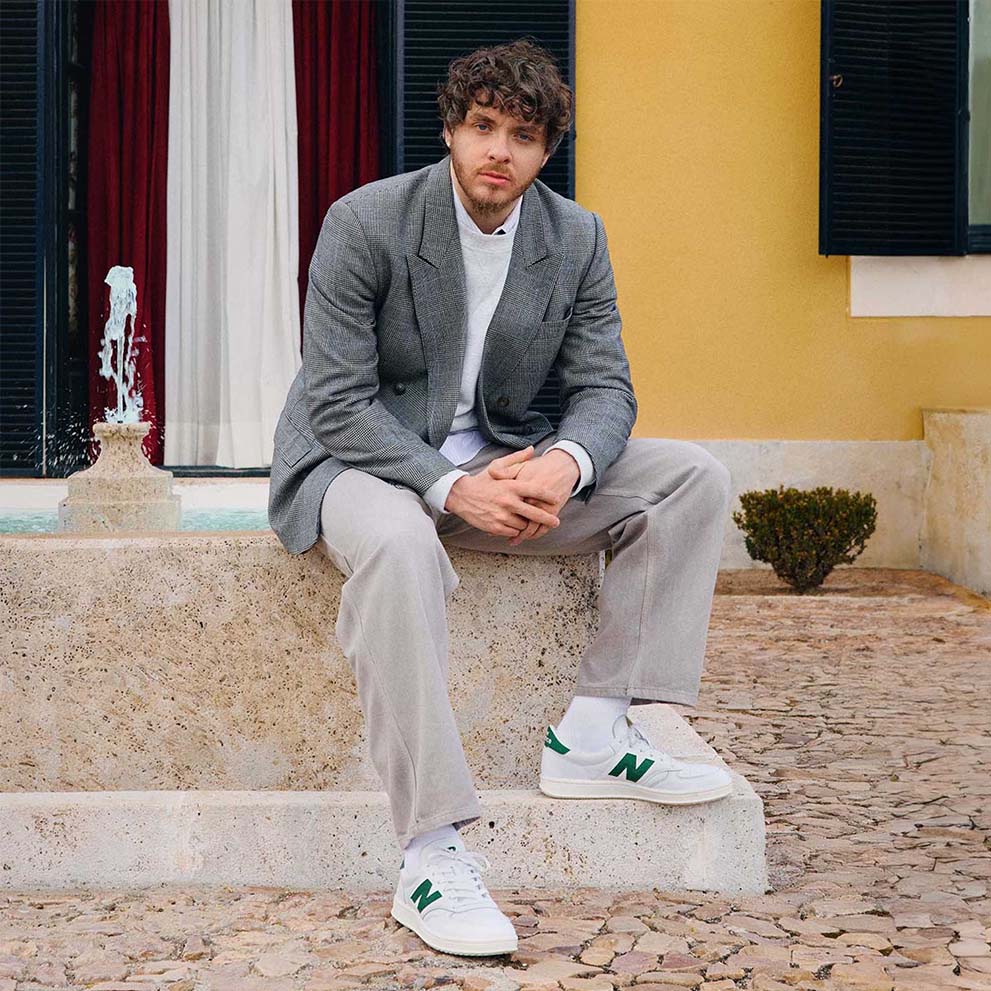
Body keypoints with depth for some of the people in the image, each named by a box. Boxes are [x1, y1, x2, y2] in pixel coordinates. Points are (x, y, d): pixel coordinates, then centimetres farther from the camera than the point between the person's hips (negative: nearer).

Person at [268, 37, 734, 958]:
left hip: (494, 463, 6)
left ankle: (592, 733, -14)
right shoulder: (365, 222, -14)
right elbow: (338, 401, -18)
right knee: (398, 542, -42)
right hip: (354, 460, -5)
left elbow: (604, 388, -1)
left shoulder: (576, 239, 0)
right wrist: (449, 487, -32)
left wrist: (566, 463, -26)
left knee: (694, 477, -9)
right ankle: (430, 855, -41)